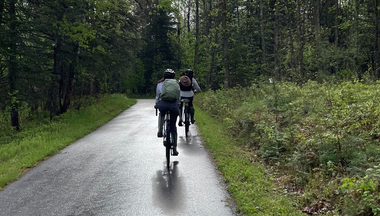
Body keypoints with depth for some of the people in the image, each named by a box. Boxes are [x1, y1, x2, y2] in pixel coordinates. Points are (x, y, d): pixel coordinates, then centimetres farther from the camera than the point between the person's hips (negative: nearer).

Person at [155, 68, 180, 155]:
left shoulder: (160, 84, 17)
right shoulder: (177, 84, 20)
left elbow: (157, 96, 28)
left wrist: (156, 105, 45)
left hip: (163, 104, 0)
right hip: (174, 106, 1)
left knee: (161, 114, 36)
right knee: (173, 126, 12)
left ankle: (160, 131, 26)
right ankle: (174, 149, 12)